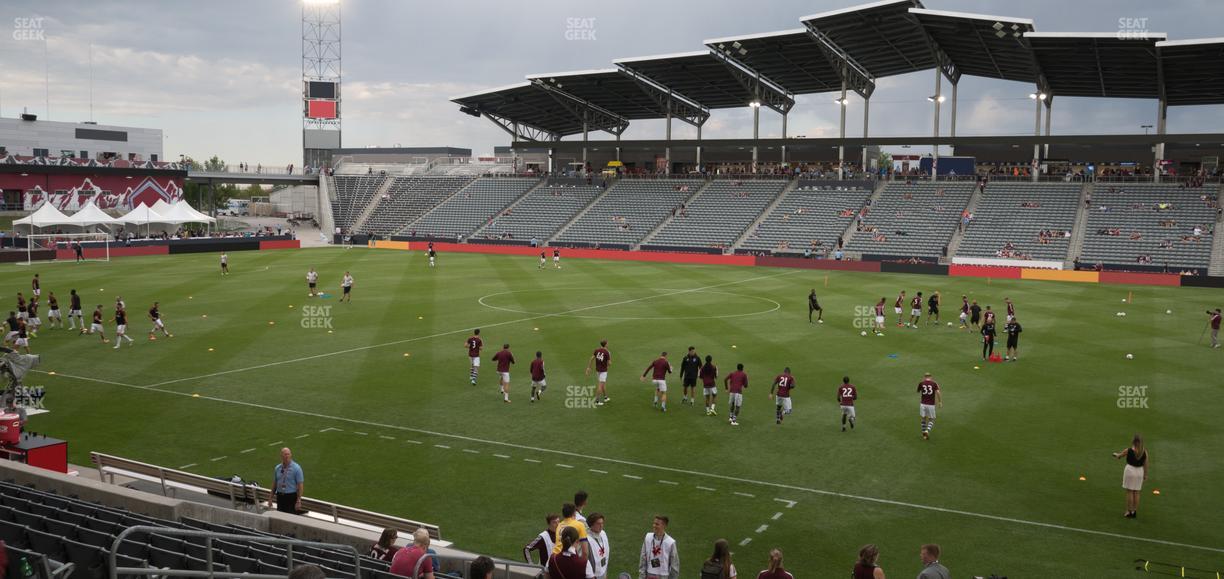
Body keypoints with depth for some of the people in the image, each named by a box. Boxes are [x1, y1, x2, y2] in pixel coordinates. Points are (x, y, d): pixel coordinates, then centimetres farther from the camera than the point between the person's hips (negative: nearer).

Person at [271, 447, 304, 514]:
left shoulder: (296, 468, -7)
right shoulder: (277, 468, 7)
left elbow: (300, 485, -9)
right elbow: (274, 483, 14)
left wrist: (299, 501, -14)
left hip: (291, 497, -5)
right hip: (280, 496, 5)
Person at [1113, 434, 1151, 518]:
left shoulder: (1128, 450, -13)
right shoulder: (1144, 451, -5)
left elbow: (1119, 456, 2)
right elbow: (1146, 464, 0)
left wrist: (1116, 454, 26)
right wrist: (1145, 475, 10)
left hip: (1130, 470, -4)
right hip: (1140, 471, 4)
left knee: (1129, 492, 3)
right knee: (1136, 492, 10)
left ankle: (1129, 511, 5)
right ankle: (1135, 511, 14)